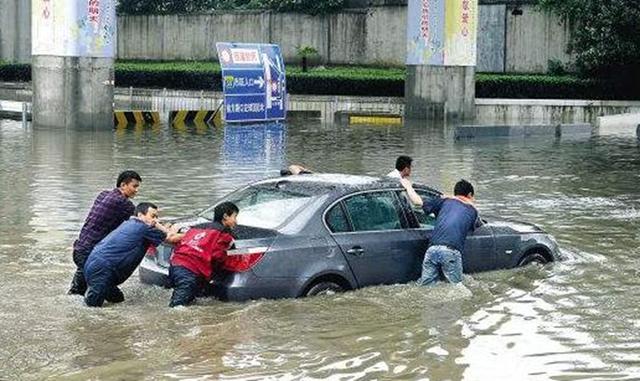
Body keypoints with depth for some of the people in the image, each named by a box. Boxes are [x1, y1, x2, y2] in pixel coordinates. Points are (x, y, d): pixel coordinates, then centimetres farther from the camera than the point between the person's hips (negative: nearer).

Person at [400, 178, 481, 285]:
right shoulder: (471, 209, 22)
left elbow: (417, 201, 24)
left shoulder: (444, 200, 22)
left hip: (432, 249, 2)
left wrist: (408, 187, 42)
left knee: (425, 286, 6)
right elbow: (479, 224, 42)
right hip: (451, 252, -2)